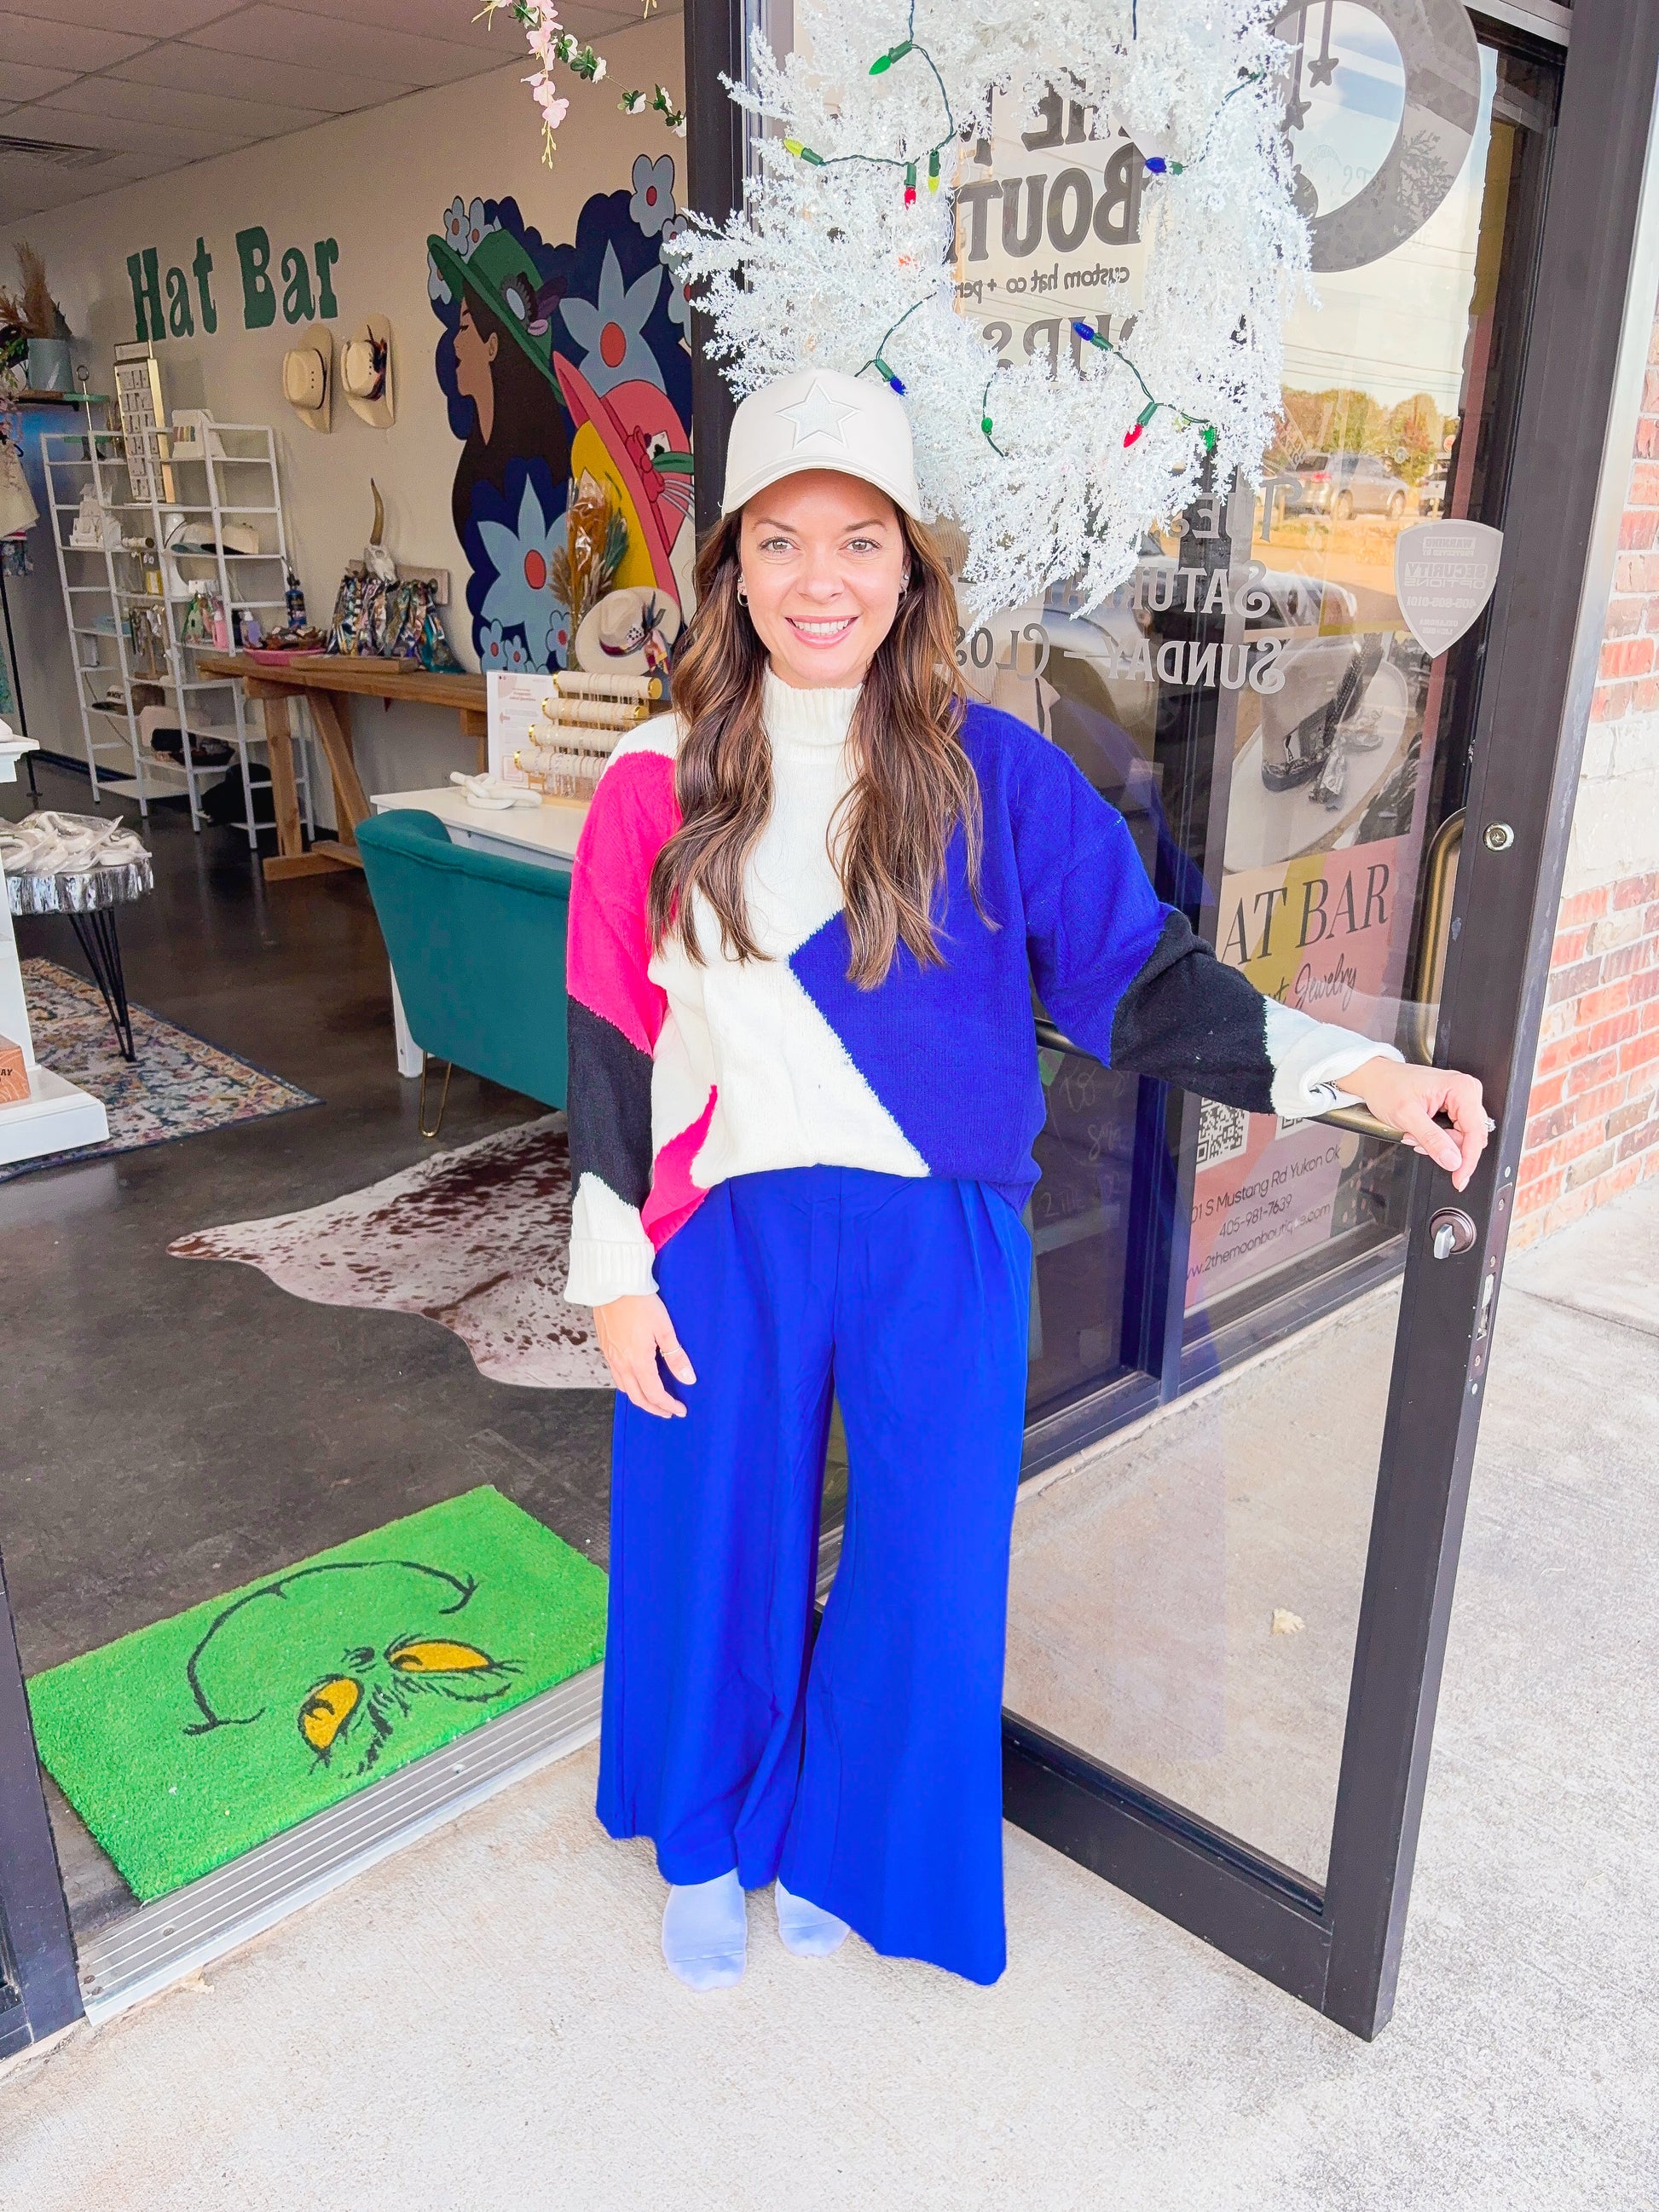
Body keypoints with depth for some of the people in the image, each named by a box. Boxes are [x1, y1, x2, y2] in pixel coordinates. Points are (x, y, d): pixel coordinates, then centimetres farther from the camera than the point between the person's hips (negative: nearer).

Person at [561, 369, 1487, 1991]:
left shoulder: (995, 776, -4)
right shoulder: (658, 784, -3)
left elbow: (1133, 974, -5)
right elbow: (609, 1044, 0)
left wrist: (1357, 1070, -17)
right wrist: (613, 1272, -1)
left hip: (938, 1246, 0)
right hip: (724, 1240, 0)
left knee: (924, 1569, 11)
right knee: (717, 1548, 14)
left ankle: (834, 1842, 43)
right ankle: (705, 1847, 45)